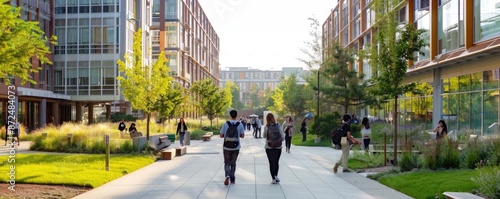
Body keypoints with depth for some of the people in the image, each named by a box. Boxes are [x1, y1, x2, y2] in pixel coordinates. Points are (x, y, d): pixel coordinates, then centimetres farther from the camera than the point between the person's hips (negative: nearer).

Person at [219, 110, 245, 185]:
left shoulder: (225, 124, -6)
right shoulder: (240, 124, -4)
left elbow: (221, 136, -5)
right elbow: (242, 136, -1)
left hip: (227, 147, -1)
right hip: (236, 147, 1)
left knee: (227, 163, 10)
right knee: (233, 163, 14)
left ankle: (227, 175, -15)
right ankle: (232, 179, 16)